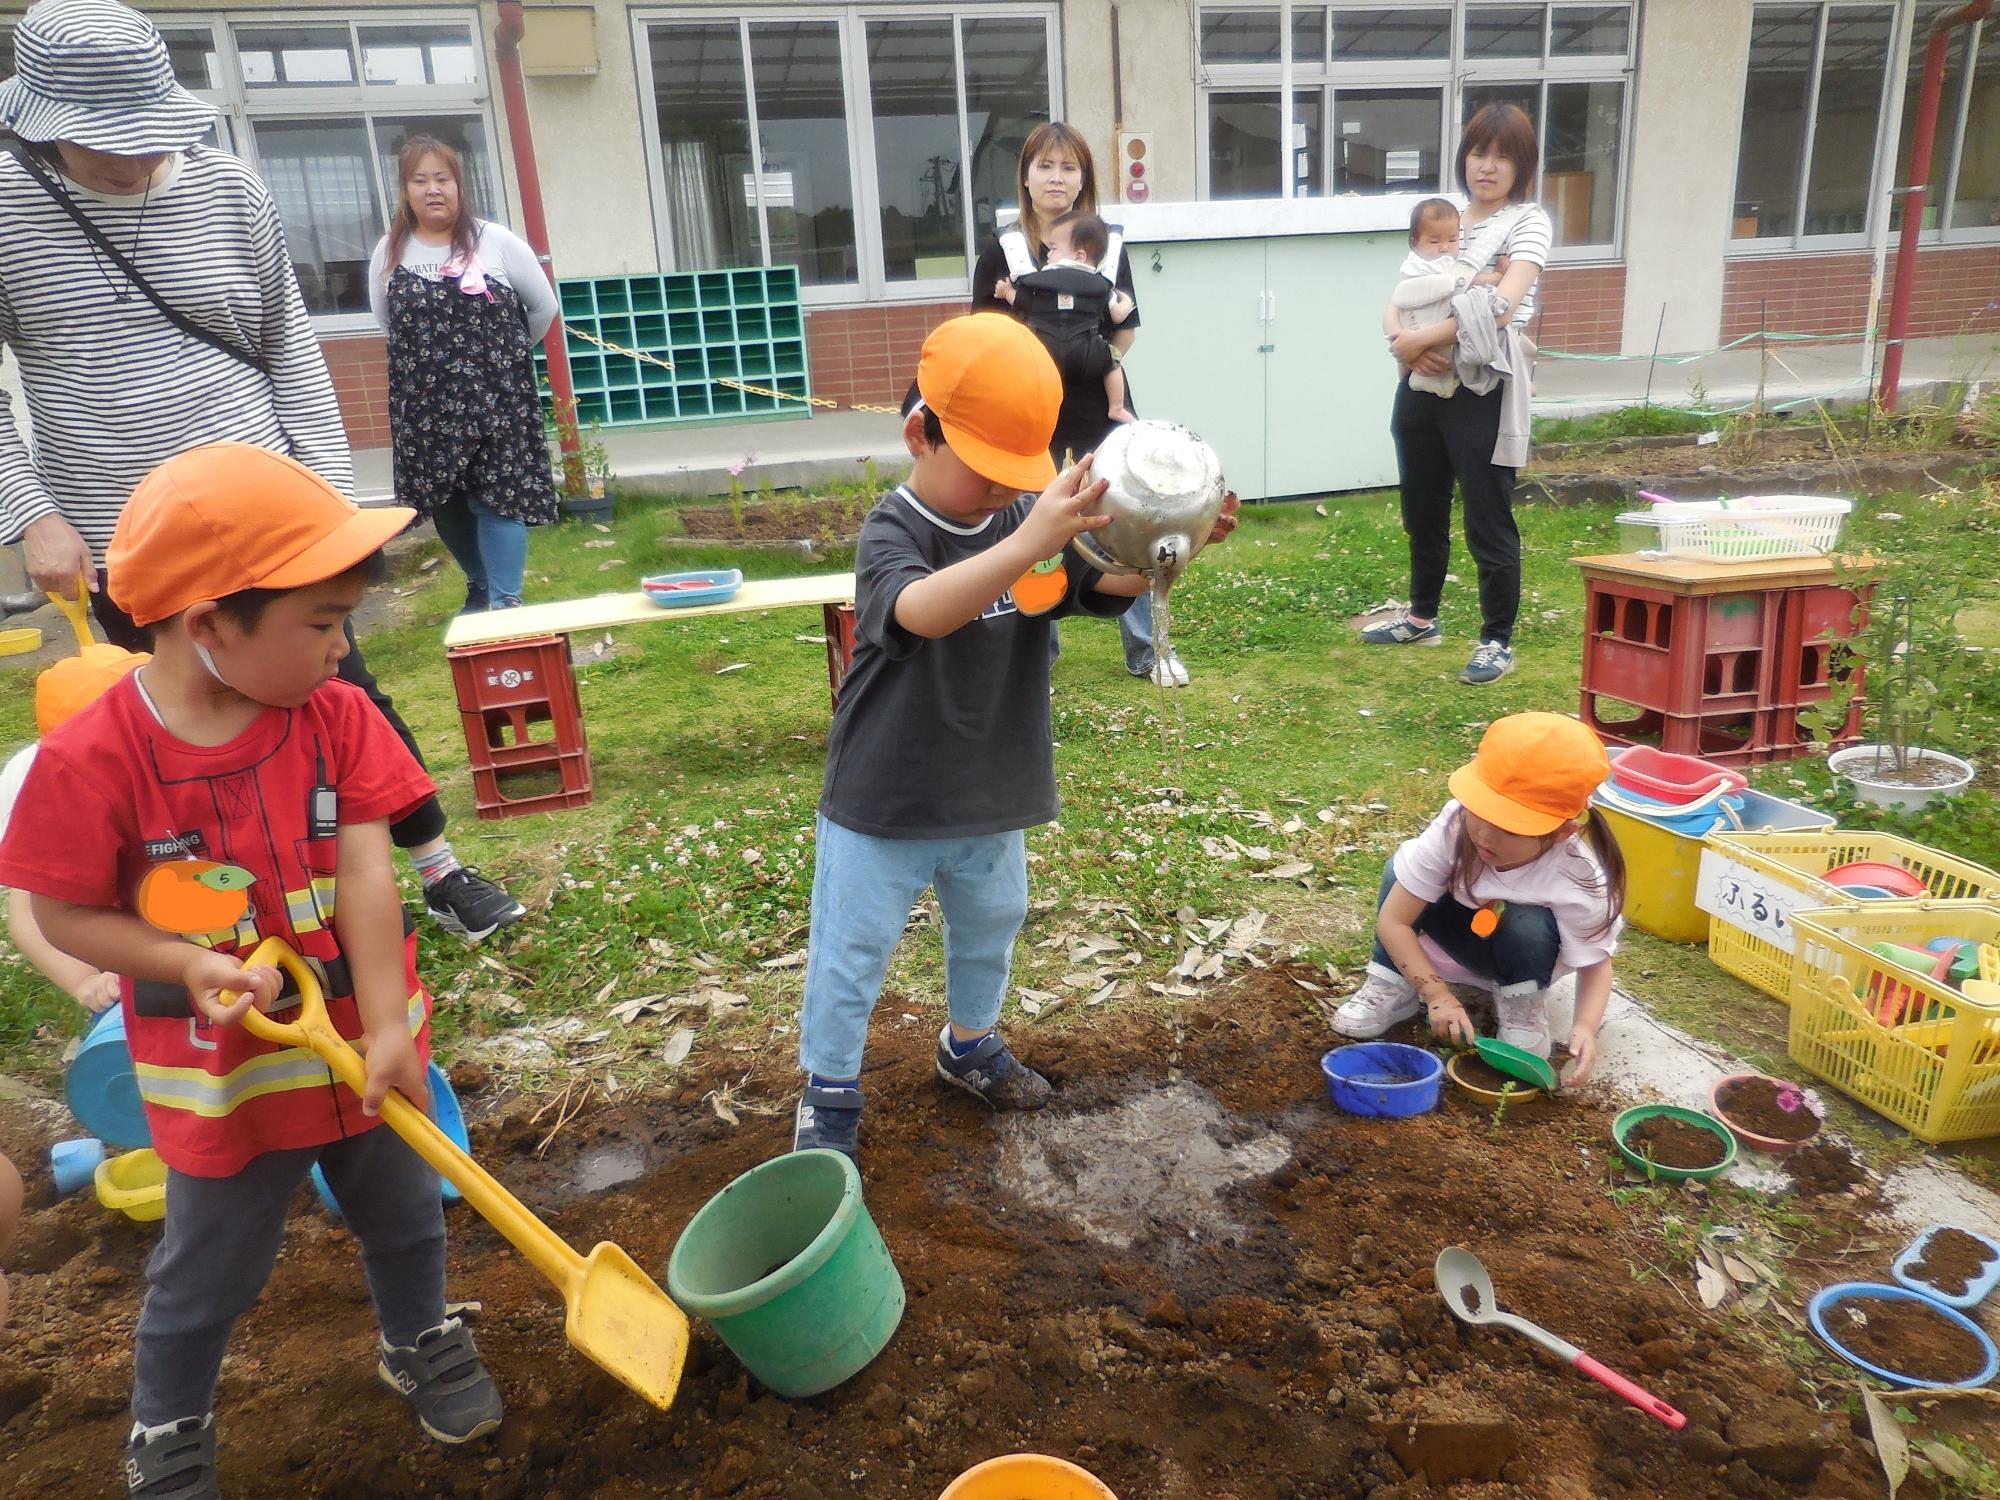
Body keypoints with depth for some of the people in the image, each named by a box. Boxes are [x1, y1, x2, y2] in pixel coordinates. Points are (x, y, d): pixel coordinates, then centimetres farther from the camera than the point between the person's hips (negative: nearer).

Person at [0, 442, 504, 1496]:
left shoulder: (337, 716, -13)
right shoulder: (93, 759, -22)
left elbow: (364, 876, -17)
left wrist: (388, 1027, -22)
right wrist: (189, 965, -27)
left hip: (363, 1037, 3)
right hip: (223, 1069, -3)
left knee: (405, 1218, 23)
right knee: (208, 1272, 19)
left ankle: (419, 1342, 52)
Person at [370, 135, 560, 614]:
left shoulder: (495, 241, -5)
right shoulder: (390, 252, 4)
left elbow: (544, 305, 4)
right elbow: (384, 320, 18)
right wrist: (428, 357, 17)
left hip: (495, 394, -3)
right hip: (424, 400, 4)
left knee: (498, 495, -9)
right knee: (443, 501, 10)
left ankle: (506, 601, -6)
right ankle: (479, 583, 30)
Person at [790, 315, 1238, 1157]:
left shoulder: (1032, 516, -5)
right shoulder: (892, 532, -22)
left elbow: (1114, 582, -6)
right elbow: (924, 611, -43)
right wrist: (1031, 542, -58)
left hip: (993, 795, 6)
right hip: (885, 802, -5)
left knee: (989, 930, 25)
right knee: (853, 953, 8)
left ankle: (970, 1046, 50)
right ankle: (829, 1092, 29)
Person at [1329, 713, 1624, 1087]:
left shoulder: (1582, 882, -36)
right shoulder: (1455, 825, -35)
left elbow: (1595, 965, -19)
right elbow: (1393, 920, -28)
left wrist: (1585, 1027, -40)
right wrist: (1439, 996, -34)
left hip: (1531, 949, -2)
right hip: (1471, 939, 2)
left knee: (1525, 925, -36)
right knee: (1399, 873, -22)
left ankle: (1523, 1007, -7)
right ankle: (1392, 988, -10)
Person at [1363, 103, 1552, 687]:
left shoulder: (1527, 222, -6)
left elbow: (1501, 307, -21)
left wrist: (1420, 339, -21)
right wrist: (1401, 340, -12)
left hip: (1482, 393, -6)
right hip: (1422, 385, 6)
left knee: (1488, 520, 0)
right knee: (1423, 510, 18)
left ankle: (1497, 642, 14)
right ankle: (1422, 617, 37)